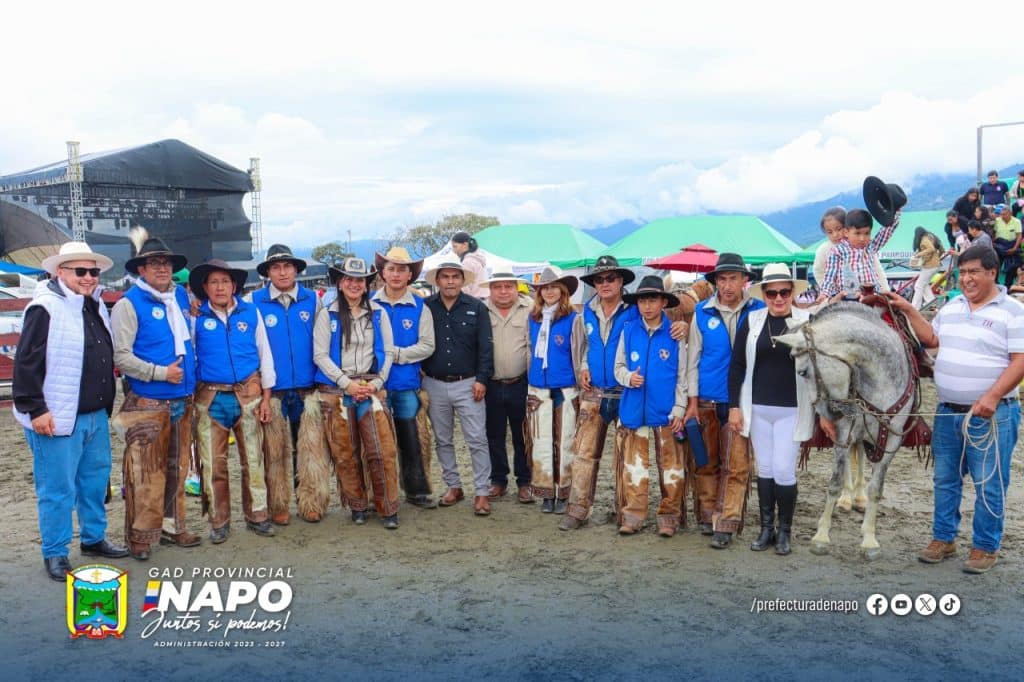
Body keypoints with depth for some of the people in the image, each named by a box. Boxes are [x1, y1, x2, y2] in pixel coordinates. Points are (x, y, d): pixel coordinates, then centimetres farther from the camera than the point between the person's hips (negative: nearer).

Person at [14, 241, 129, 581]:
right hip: (57, 419, -8)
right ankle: (54, 554, 15)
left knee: (95, 479, 18)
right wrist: (35, 409, -18)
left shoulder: (95, 306, 11)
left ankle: (94, 538, 33)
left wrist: (107, 402, 20)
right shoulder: (45, 308, -15)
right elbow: (26, 363, -17)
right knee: (57, 489, 2)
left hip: (96, 415, 8)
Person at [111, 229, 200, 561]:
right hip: (147, 404, -6)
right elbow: (120, 356, -13)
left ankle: (171, 525, 26)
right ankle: (141, 535, 8)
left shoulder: (181, 296, 11)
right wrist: (160, 373, -17)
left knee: (177, 469, 14)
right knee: (146, 473, -3)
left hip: (182, 401, 6)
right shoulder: (129, 304, -8)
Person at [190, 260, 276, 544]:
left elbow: (264, 354, 8)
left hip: (247, 394, 1)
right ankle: (219, 522, 16)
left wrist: (266, 397, 4)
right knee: (213, 463, 4)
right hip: (210, 398, 0)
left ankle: (256, 516, 17)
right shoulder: (197, 317, 3)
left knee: (253, 459, 5)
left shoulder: (251, 313, 5)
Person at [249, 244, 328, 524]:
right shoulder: (253, 302, 2)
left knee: (311, 448, 2)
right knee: (275, 450, 4)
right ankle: (278, 506, 15)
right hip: (271, 390, -1)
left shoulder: (313, 299, 7)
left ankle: (311, 502, 13)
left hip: (308, 388, 1)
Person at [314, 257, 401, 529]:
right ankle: (357, 506, 18)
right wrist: (347, 383, -10)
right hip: (336, 390, -1)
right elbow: (320, 355, -2)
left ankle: (388, 509, 3)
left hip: (371, 387, 1)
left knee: (383, 450, -7)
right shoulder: (327, 314, 3)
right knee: (345, 453, 3)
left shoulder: (378, 313, 9)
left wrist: (376, 383, -4)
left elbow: (388, 352, 9)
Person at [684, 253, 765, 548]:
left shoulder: (758, 311, -2)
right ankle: (707, 516, 23)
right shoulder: (703, 313, 1)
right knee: (708, 462, 11)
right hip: (707, 400, 1)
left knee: (737, 464, -3)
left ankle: (726, 524, 3)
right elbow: (693, 358, 4)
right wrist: (692, 401, 1)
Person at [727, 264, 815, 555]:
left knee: (784, 470, 0)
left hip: (791, 410, -2)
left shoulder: (808, 322, -5)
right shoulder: (751, 321, 1)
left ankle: (785, 531, 17)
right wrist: (734, 406, 0)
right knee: (764, 469, 12)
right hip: (757, 409, 2)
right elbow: (737, 366, 3)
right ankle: (766, 528, 23)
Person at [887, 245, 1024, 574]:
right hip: (947, 412, 6)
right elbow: (932, 340, 19)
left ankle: (985, 547, 17)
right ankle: (943, 538, 26)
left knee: (989, 485, 4)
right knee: (945, 480, 13)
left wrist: (992, 396, -24)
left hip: (990, 416, -6)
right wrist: (908, 311, 9)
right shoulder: (952, 306, 10)